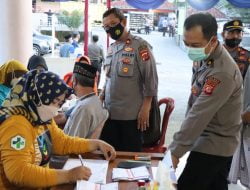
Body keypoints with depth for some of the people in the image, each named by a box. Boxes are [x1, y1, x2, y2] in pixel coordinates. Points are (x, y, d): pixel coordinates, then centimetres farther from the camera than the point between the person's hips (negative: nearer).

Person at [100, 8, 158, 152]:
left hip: (131, 114, -6)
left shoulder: (140, 46, -8)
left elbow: (150, 79, -11)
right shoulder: (111, 48, 12)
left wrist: (145, 108, -15)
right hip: (109, 112, 6)